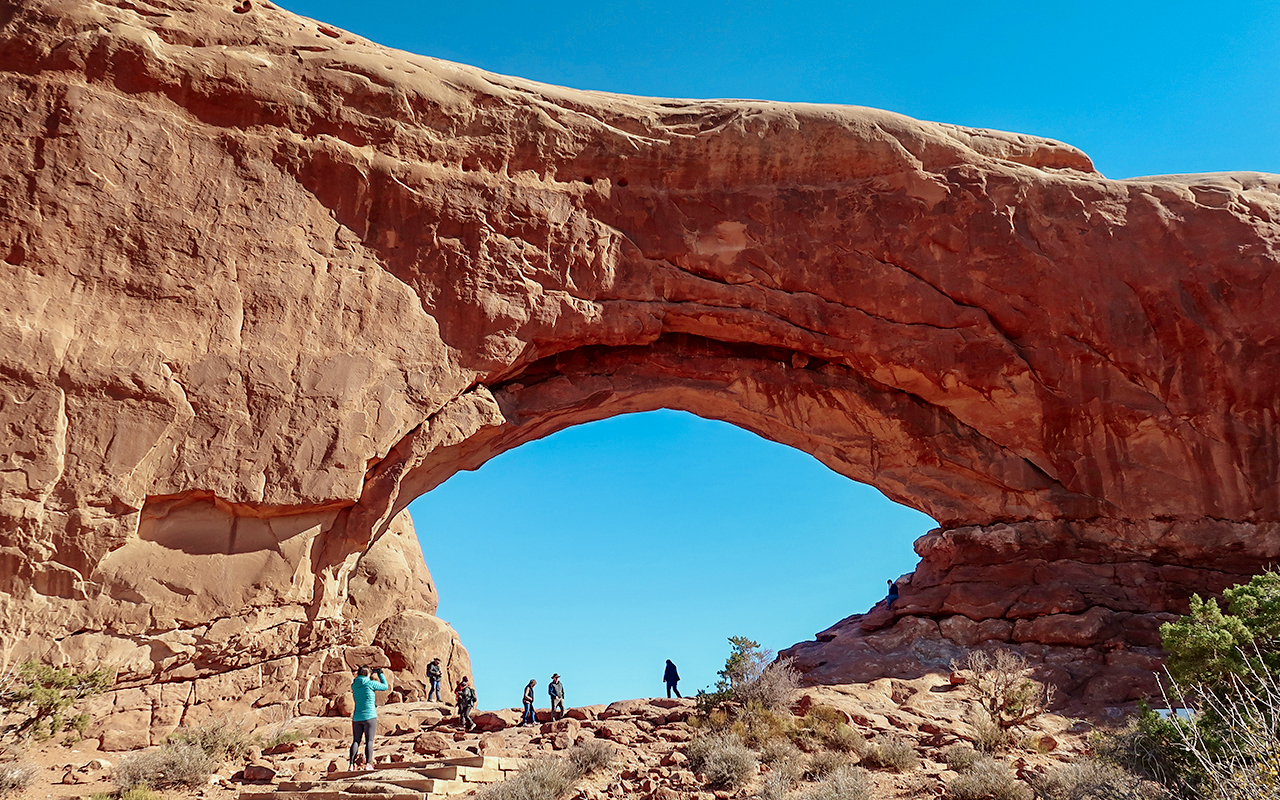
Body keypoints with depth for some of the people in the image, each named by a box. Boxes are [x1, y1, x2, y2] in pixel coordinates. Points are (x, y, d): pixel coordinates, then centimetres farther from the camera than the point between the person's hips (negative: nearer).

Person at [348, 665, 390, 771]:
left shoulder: (354, 685, 7)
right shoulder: (370, 683, -8)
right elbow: (385, 686, 4)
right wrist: (380, 674, 15)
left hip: (357, 717, 5)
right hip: (370, 716, -4)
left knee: (356, 741, 7)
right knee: (369, 741, -1)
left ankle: (351, 764, -1)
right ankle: (368, 764, -7)